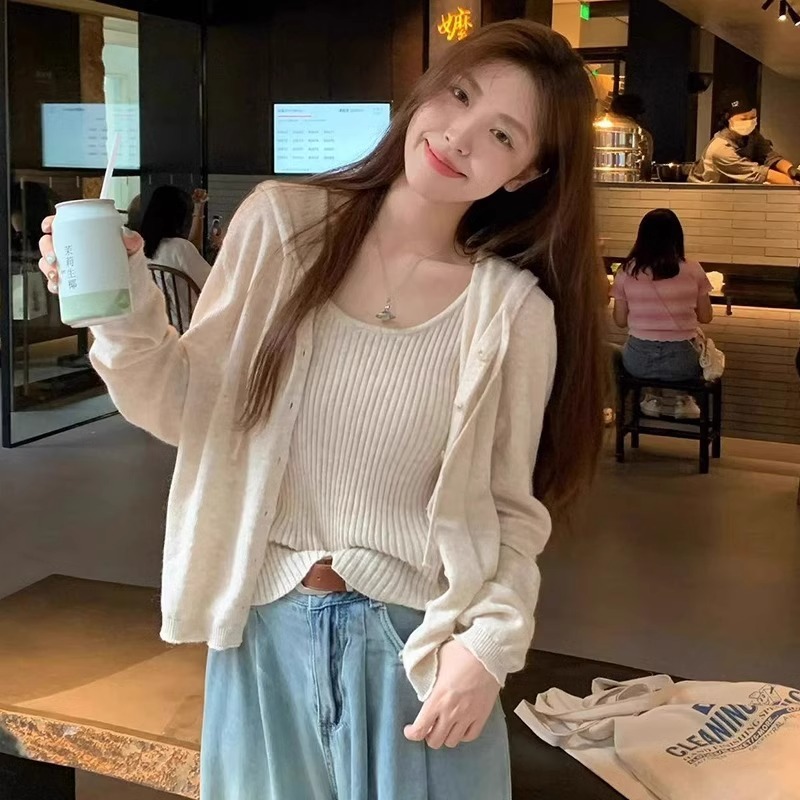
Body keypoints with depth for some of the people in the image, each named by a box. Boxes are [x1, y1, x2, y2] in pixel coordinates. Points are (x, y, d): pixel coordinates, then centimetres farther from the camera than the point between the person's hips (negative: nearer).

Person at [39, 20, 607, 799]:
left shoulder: (516, 310, -8)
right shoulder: (280, 223, -6)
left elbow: (513, 511, -2)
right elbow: (195, 413, -1)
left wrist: (491, 639, -14)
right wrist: (127, 320, -16)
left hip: (414, 637, -1)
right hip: (264, 627, 2)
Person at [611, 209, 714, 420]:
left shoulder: (627, 272, -5)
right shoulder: (693, 271, -7)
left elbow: (620, 321, 3)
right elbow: (706, 317, 4)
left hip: (639, 361, 1)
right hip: (681, 361, -1)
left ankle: (652, 397, 28)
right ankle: (683, 399, 24)